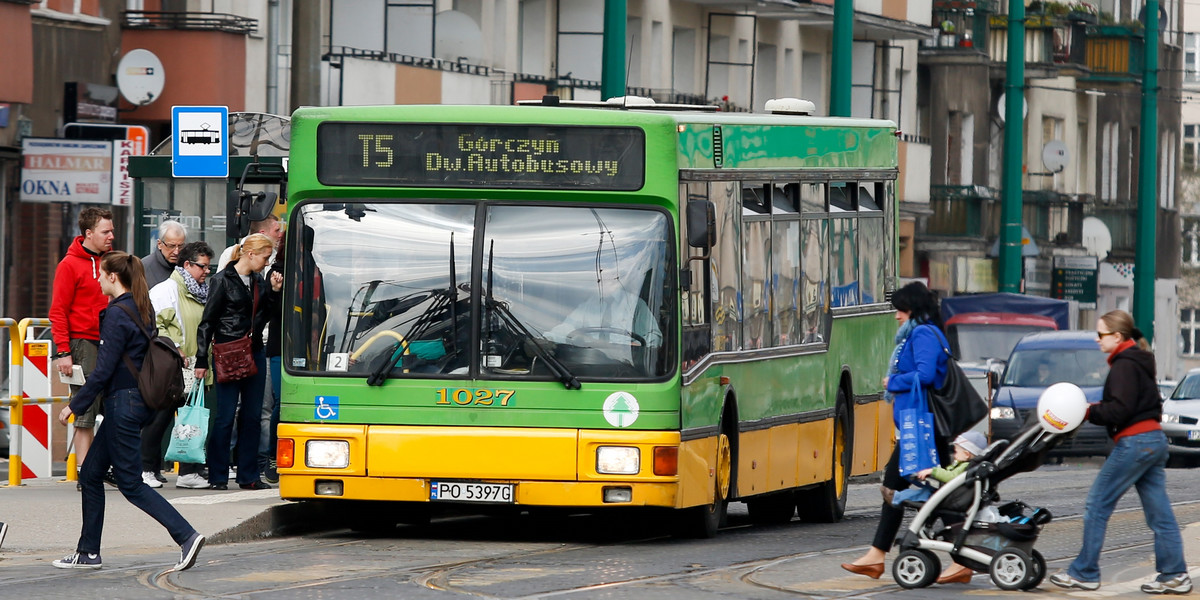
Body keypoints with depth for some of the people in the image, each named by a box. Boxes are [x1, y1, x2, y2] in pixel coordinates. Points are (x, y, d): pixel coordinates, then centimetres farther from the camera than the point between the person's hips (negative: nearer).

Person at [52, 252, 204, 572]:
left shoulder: (116, 314, -16)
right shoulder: (142, 310, 11)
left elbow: (104, 369, -18)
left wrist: (75, 405, -10)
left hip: (123, 403, -10)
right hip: (140, 401, 10)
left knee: (130, 483, -5)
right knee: (90, 474, 15)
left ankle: (187, 536, -13)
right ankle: (88, 552, 18)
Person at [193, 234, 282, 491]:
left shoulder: (258, 281, 11)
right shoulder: (222, 281, -7)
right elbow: (207, 322, -7)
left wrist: (274, 291, 4)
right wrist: (201, 360, -10)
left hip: (254, 354, 7)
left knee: (252, 416, 7)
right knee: (226, 416, -4)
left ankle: (248, 476, 13)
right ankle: (218, 476, 2)